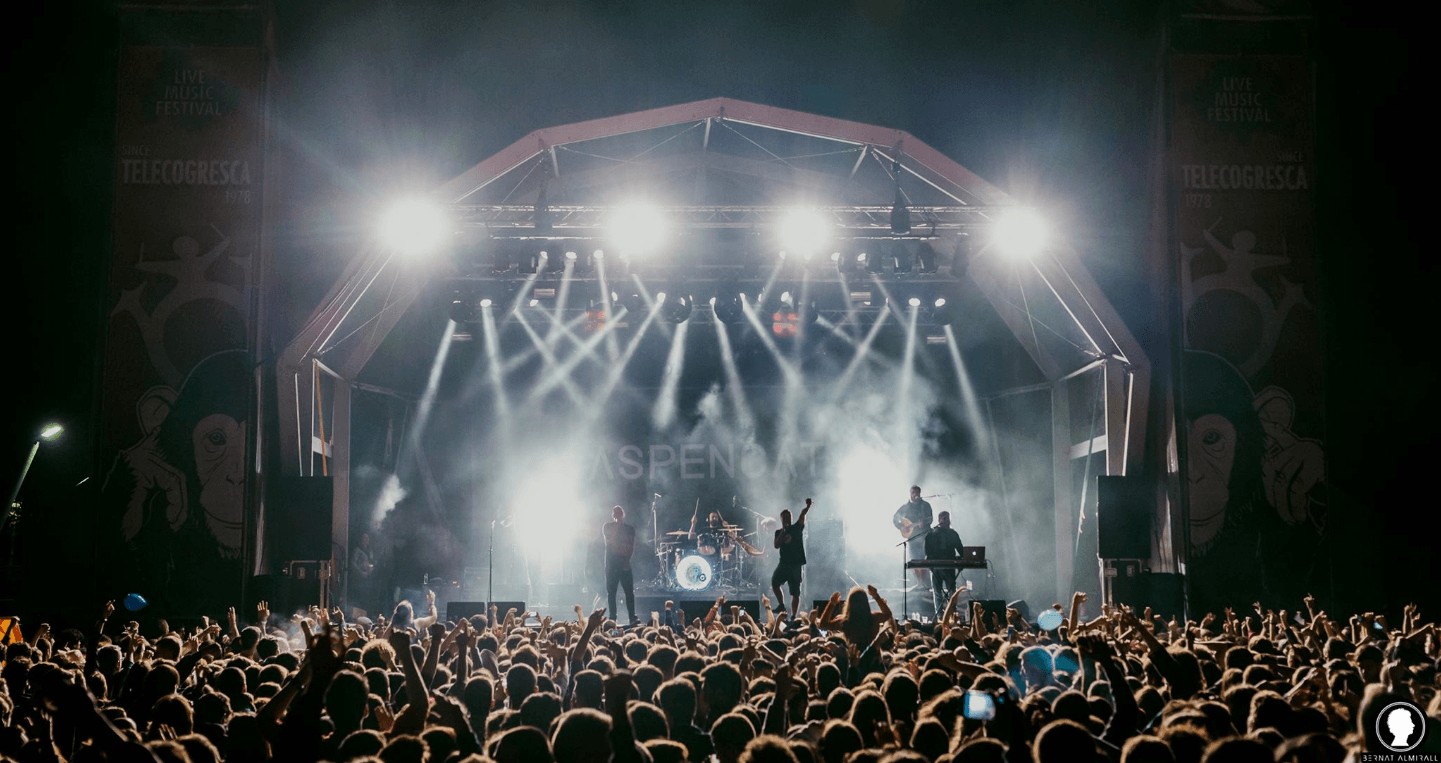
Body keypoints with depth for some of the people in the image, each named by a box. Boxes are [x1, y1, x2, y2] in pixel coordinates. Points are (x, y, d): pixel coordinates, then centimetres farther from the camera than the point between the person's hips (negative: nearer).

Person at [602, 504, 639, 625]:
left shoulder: (630, 529, 12)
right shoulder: (607, 527, 9)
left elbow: (632, 547, 7)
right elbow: (610, 541, -7)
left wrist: (627, 559, -7)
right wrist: (617, 526, -6)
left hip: (625, 564, 1)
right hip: (611, 564, 0)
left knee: (629, 591, -8)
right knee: (611, 592, -2)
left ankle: (633, 617, -9)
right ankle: (613, 617, 1)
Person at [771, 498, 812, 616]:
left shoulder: (797, 528, 8)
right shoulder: (779, 532, 11)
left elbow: (802, 516, -9)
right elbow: (776, 546, -5)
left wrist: (807, 507, -27)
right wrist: (783, 530, -9)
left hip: (796, 563, -2)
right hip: (784, 563, 2)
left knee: (795, 592, -3)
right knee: (774, 582, -15)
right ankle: (781, 606, 1)